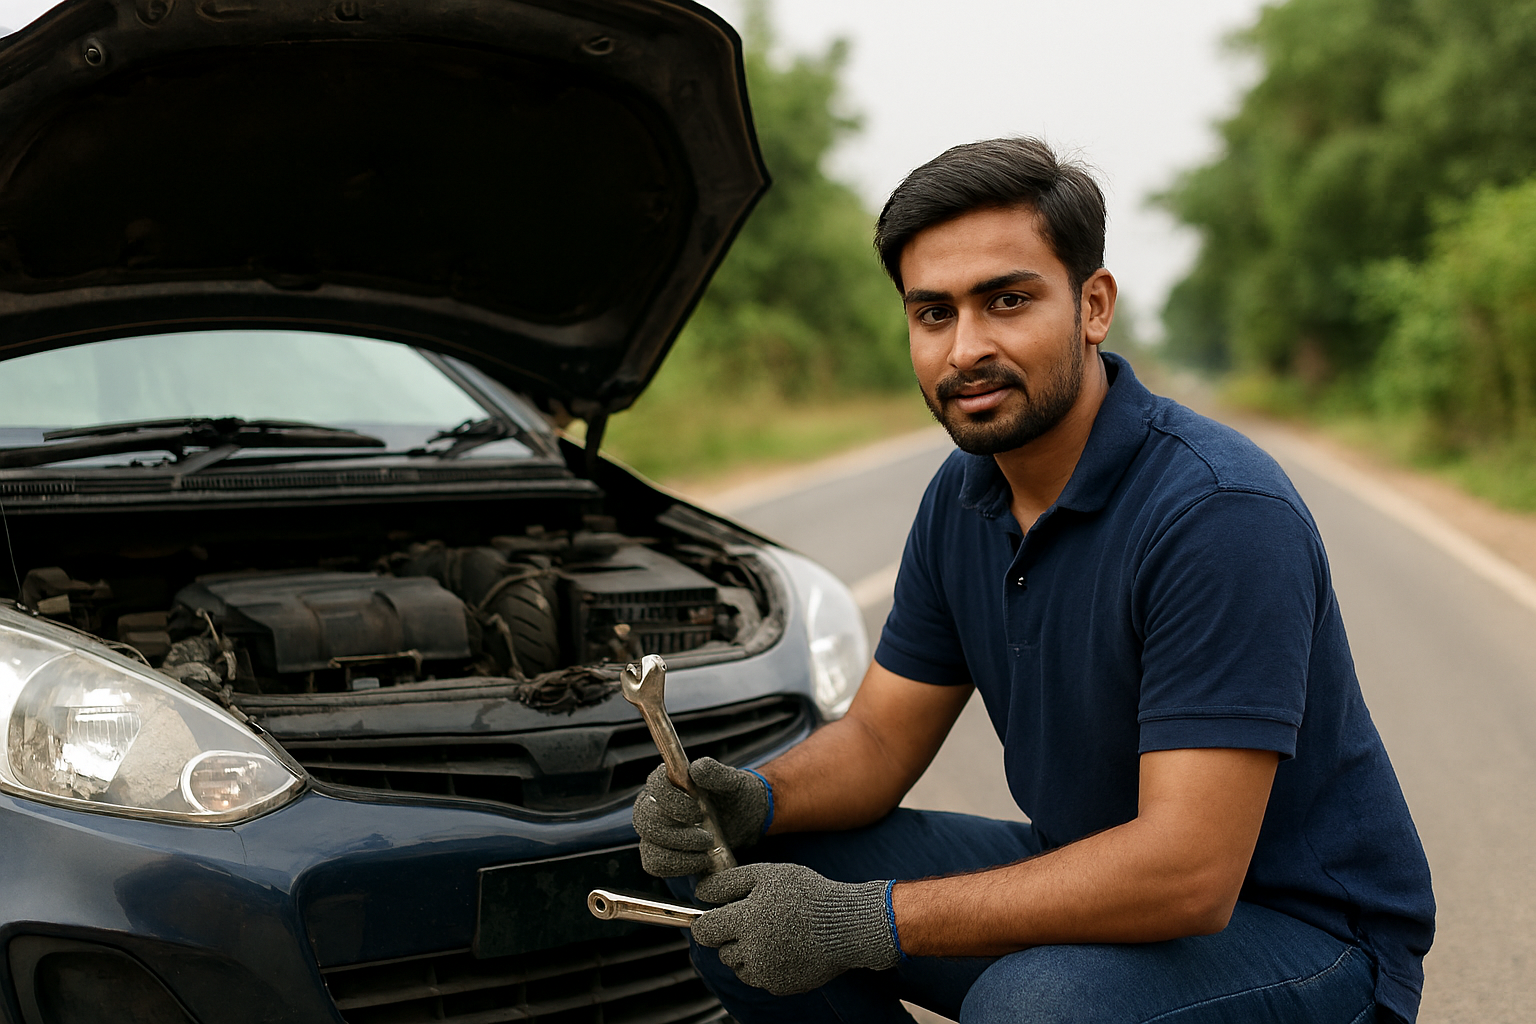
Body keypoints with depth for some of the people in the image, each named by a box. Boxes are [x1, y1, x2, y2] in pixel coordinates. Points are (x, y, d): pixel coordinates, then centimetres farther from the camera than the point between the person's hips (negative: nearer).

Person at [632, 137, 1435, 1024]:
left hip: (1301, 932, -7)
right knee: (734, 892, -3)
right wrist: (753, 802, -17)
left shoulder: (1221, 511, -27)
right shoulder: (963, 498, 1)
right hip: (1094, 881, 7)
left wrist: (864, 921, -30)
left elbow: (1187, 875, -32)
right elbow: (880, 738, 7)